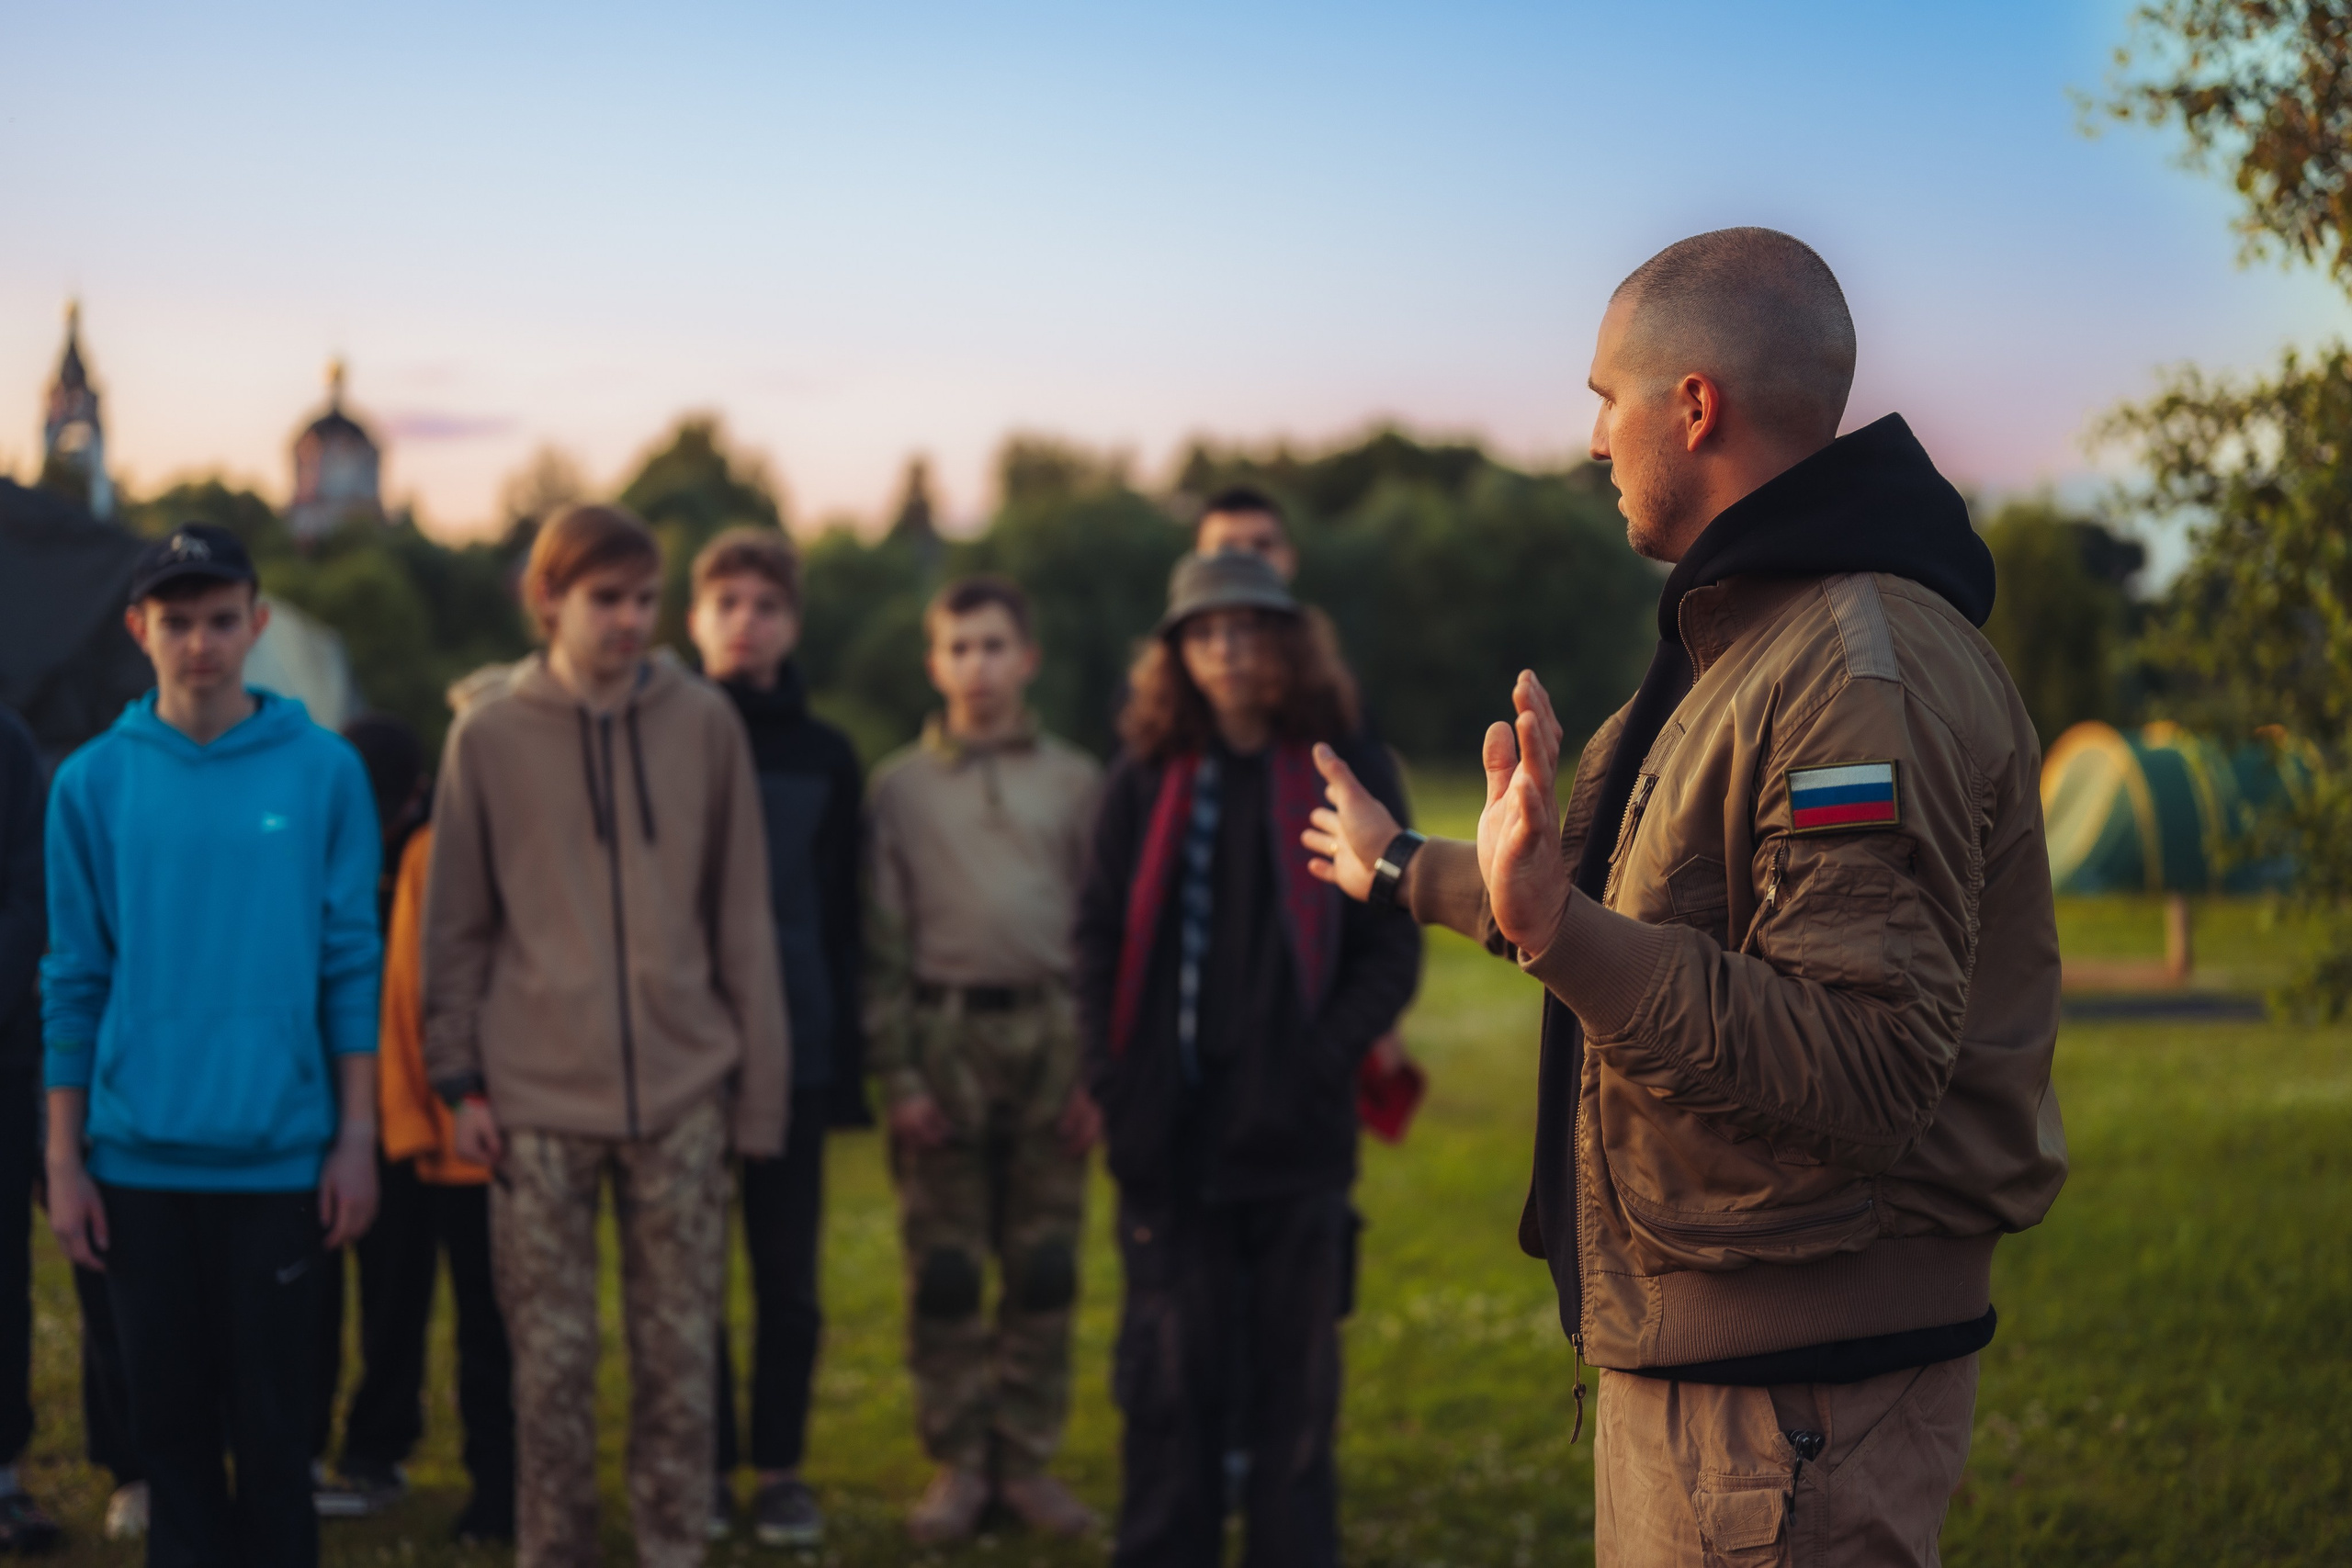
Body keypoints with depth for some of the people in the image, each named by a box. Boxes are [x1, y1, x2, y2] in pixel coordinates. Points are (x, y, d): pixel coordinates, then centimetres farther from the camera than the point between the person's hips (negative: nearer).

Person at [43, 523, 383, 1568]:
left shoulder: (324, 772, -1)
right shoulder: (92, 784, 3)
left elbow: (352, 962, 1)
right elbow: (75, 981, 5)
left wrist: (357, 1137, -2)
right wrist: (63, 1161, 3)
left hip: (280, 1157, -1)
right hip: (139, 1159, 1)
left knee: (272, 1420, 5)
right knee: (170, 1414, 10)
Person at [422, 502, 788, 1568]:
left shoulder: (704, 724, 4)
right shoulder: (488, 737, 2)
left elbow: (742, 920, 7)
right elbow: (456, 923, 6)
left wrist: (759, 1084, 5)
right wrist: (459, 1079, 1)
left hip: (682, 1091, 1)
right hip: (538, 1096, -1)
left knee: (679, 1353, 5)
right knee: (550, 1359, 3)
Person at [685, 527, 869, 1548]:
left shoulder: (824, 756, 7)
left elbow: (842, 923, 7)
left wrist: (848, 1068, 1)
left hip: (793, 1050, 1)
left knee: (787, 1280, 5)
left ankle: (780, 1466, 16)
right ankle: (704, 1465, 16)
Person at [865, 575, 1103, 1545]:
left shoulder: (1075, 781, 10)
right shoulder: (900, 787, 7)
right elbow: (883, 942, 5)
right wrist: (897, 1075, -3)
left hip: (1050, 1035, 1)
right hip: (942, 1035, -1)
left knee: (1045, 1267, 3)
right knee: (943, 1271, 0)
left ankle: (1027, 1458, 13)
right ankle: (957, 1464, 10)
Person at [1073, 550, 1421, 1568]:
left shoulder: (1348, 775, 3)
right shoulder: (1145, 779, 8)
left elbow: (1392, 948, 2)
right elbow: (1099, 936, 9)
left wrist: (1326, 1056, -11)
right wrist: (1111, 1075, -2)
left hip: (1296, 1129, -1)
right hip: (1169, 1130, 1)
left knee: (1296, 1373, 6)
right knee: (1168, 1371, 6)